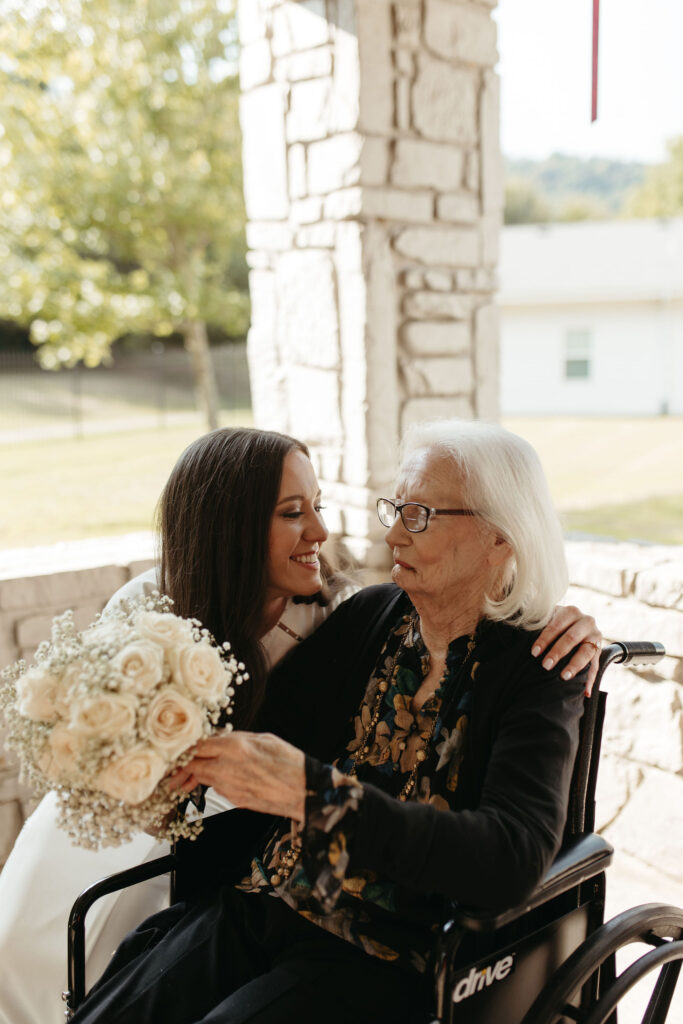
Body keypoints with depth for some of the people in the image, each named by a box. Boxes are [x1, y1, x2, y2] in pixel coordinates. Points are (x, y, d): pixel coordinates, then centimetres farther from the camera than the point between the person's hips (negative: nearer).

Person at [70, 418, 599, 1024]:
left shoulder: (539, 671, -7)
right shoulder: (371, 616, 7)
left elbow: (513, 859, -21)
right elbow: (264, 726, 3)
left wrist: (310, 792, -30)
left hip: (375, 957, -4)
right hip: (254, 907, 4)